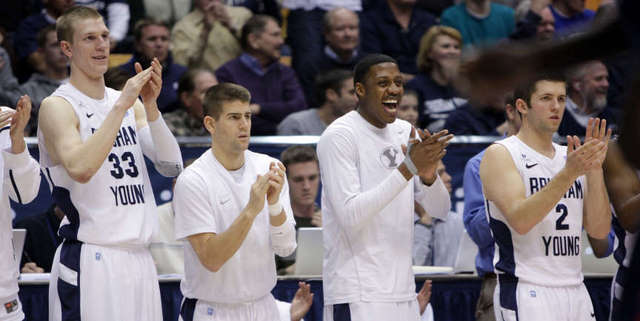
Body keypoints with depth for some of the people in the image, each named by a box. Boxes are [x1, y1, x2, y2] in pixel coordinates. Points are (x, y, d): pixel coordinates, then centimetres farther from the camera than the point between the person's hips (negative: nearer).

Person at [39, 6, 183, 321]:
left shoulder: (131, 104, 14)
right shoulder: (57, 106, -6)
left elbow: (171, 166, 5)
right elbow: (80, 169, -24)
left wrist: (150, 106, -7)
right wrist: (120, 106, -22)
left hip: (139, 258, 7)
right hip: (89, 262, -6)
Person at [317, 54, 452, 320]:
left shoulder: (405, 133, 13)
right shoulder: (339, 136, -9)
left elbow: (440, 210, 10)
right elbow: (350, 215, -20)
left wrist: (428, 175, -12)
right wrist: (409, 167, -22)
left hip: (402, 291, 7)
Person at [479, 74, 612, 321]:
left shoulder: (570, 157, 15)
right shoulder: (500, 155, -3)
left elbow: (599, 230, 7)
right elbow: (520, 221, -19)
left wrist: (594, 168, -4)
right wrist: (568, 174, -25)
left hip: (576, 293, 6)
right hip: (527, 295, -6)